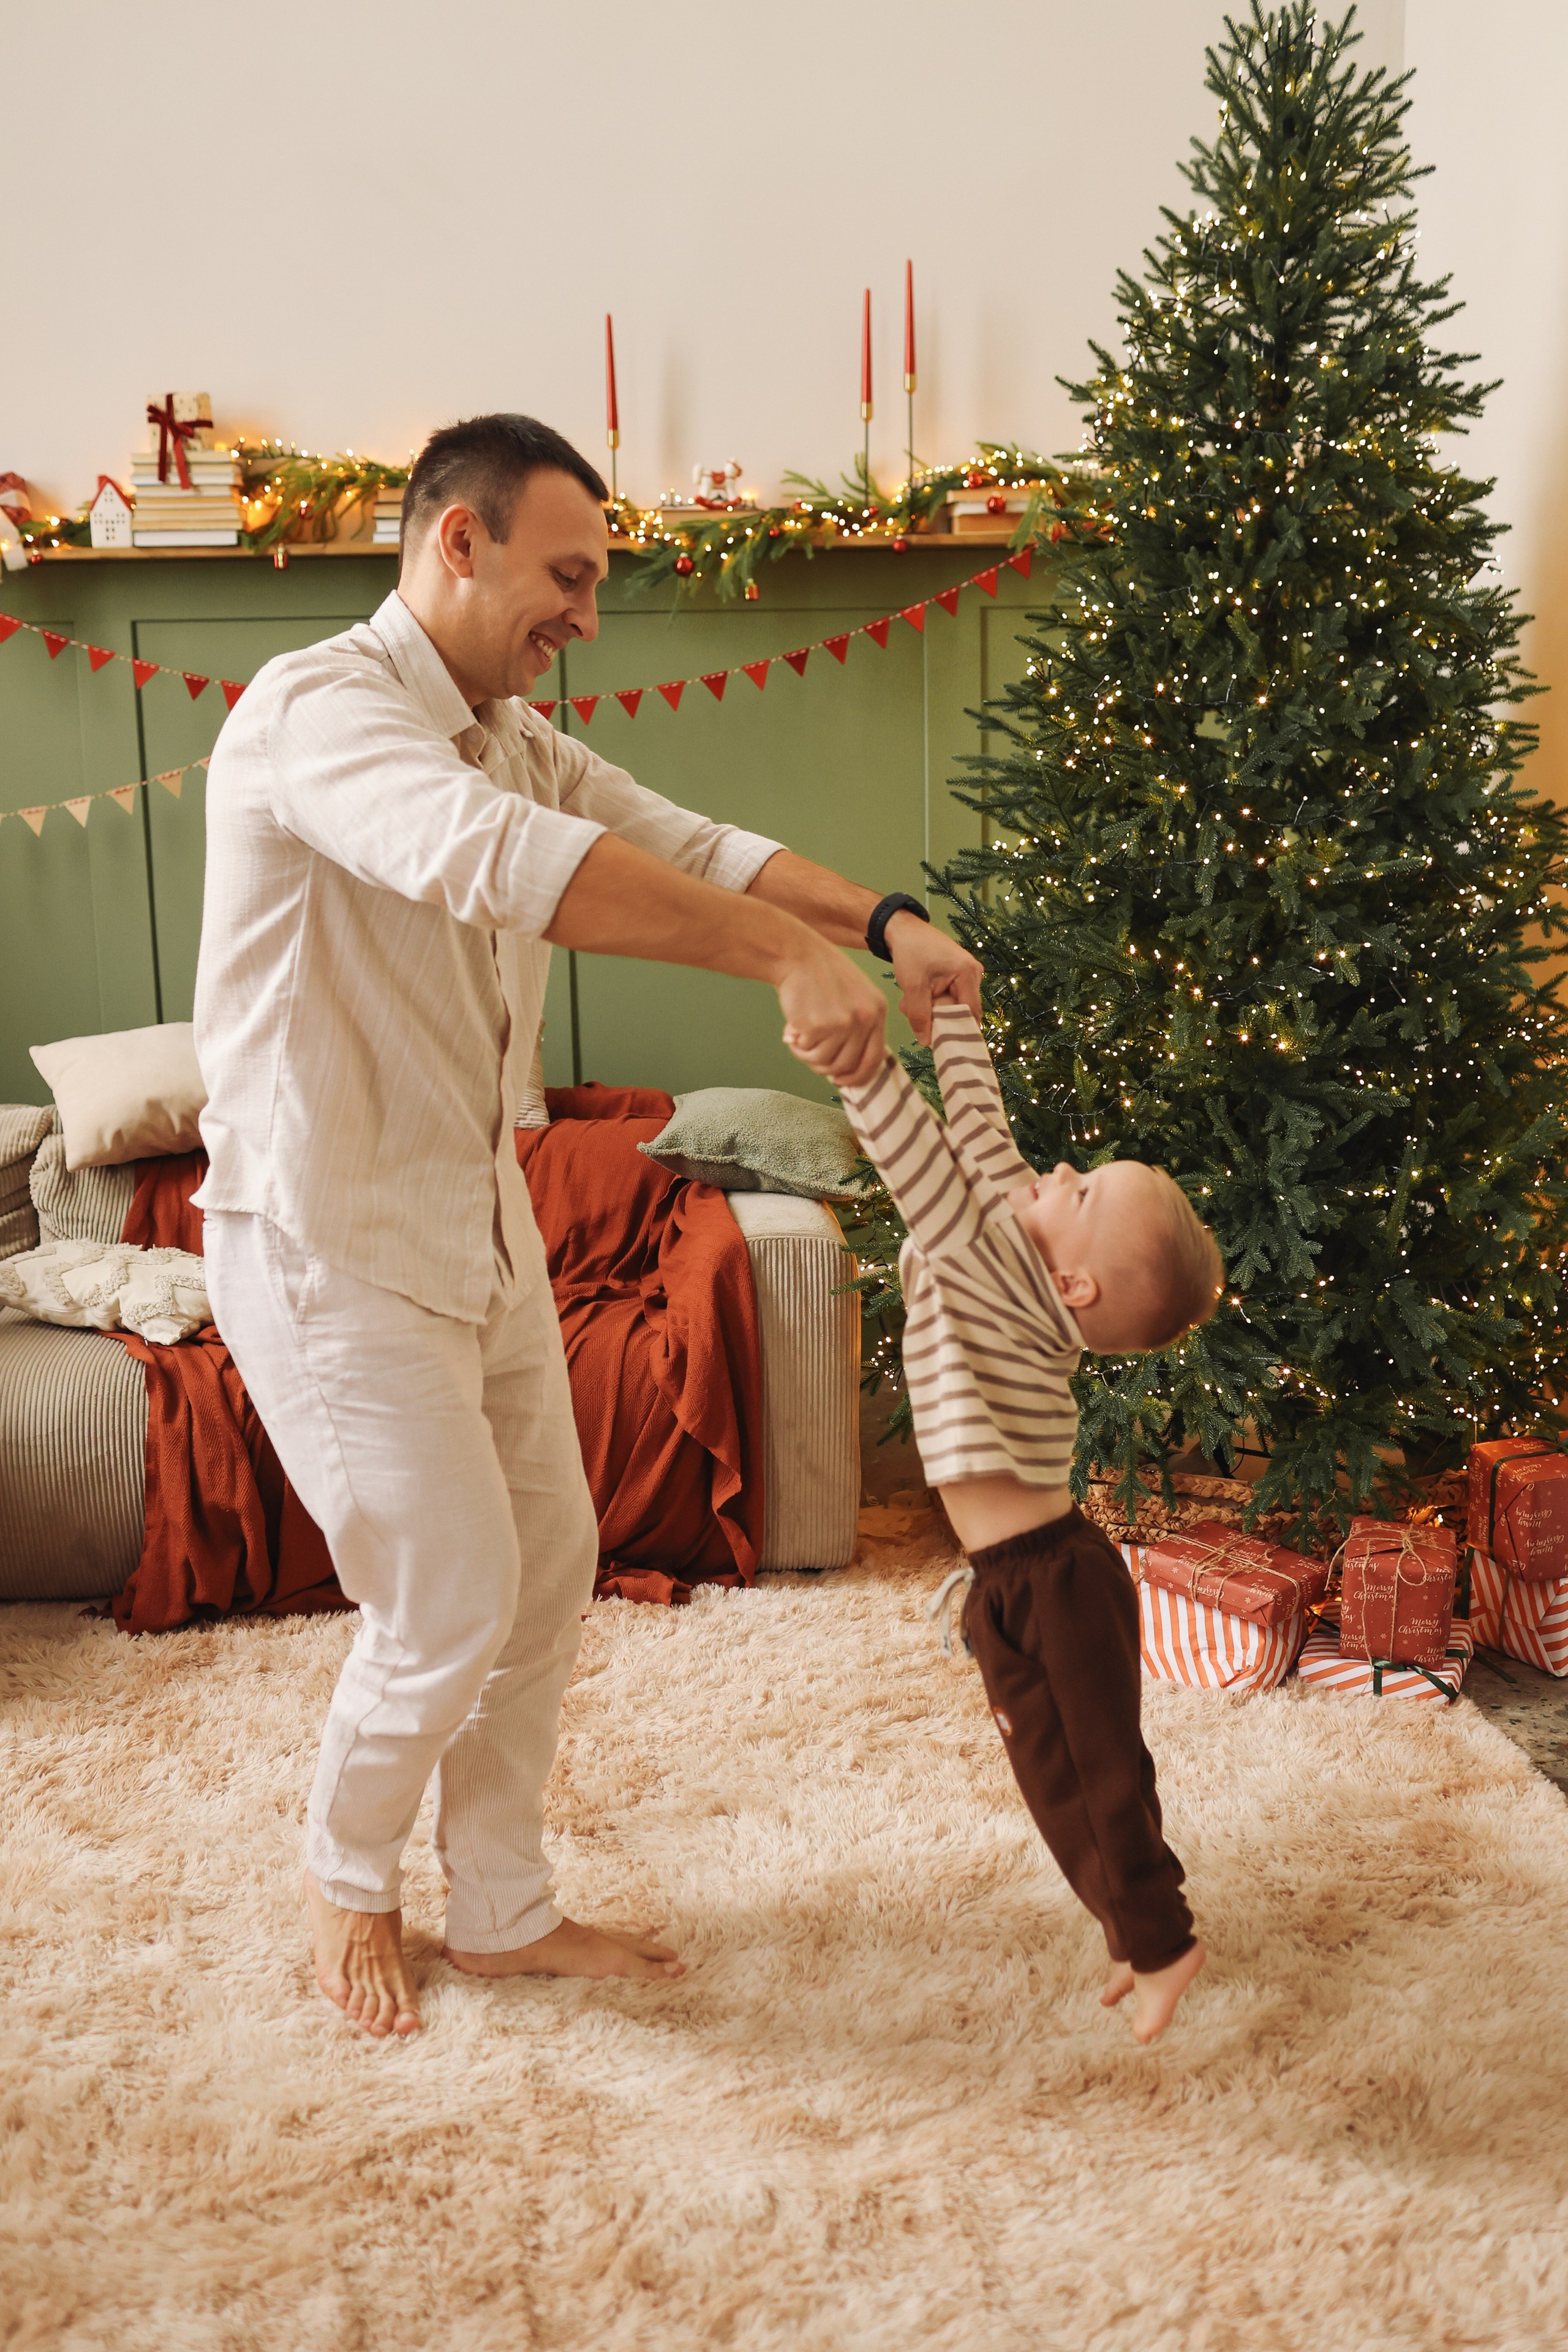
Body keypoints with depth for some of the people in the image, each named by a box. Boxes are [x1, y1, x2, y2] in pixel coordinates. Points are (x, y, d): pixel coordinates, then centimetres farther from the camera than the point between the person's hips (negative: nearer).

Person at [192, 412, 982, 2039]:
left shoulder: (515, 740, 9)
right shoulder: (317, 710, -21)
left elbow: (685, 844, 1)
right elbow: (501, 859, -39)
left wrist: (880, 918, -16)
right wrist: (785, 958, -42)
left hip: (477, 1229, 9)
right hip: (328, 1247, -9)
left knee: (548, 1573, 13)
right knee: (449, 1608, -2)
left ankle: (501, 1910, 31)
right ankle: (347, 1879, 28)